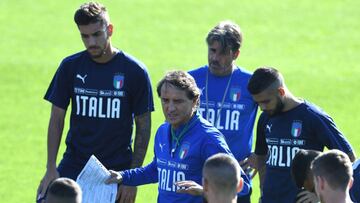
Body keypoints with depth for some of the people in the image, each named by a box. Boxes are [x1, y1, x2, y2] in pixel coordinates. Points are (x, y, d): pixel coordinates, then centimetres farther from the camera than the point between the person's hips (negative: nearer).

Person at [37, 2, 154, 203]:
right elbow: (57, 120, 5)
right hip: (73, 167, 2)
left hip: (116, 170, -2)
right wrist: (51, 169, -4)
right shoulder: (70, 67, 1)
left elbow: (143, 127, -1)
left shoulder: (135, 71, -6)